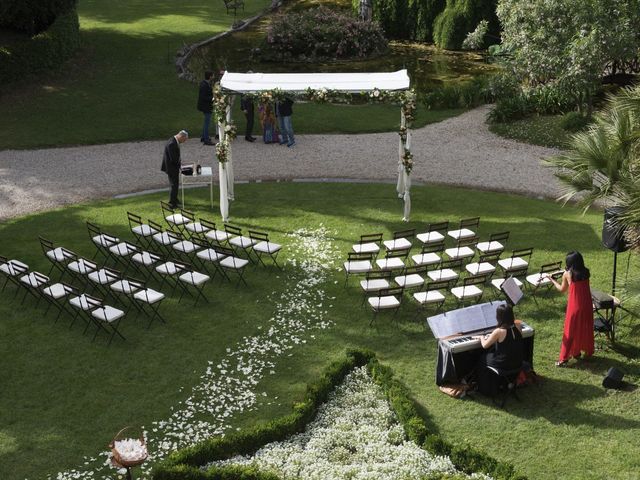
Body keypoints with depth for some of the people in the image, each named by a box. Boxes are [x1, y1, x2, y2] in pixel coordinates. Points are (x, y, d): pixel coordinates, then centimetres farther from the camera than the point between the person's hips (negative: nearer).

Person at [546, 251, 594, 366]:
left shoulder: (567, 274, -11)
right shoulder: (586, 272, -1)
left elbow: (562, 289, 3)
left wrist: (552, 280, 16)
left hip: (574, 306, -3)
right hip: (586, 305, 4)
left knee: (571, 331, 3)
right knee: (586, 328, 20)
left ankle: (564, 358, 4)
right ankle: (588, 352, 35)